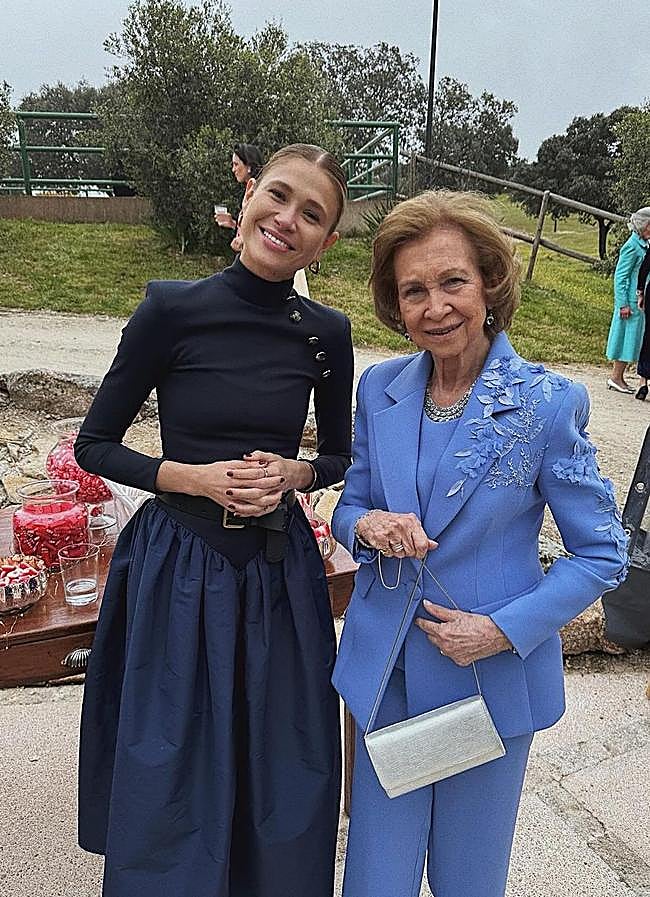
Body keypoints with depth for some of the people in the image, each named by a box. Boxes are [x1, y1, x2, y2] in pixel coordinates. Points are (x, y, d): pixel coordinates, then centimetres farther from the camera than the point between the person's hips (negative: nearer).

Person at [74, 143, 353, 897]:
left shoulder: (327, 334, -2)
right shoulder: (173, 310, -10)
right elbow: (94, 445, -3)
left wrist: (292, 473, -10)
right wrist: (196, 478, -16)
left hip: (281, 571, 3)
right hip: (178, 571, -2)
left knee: (281, 786, 18)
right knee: (168, 785, 14)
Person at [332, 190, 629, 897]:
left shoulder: (547, 403, -14)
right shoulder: (381, 388, -3)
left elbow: (602, 555, -7)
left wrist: (503, 631, -17)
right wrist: (368, 525, -15)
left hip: (492, 678, -2)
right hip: (385, 673, 3)